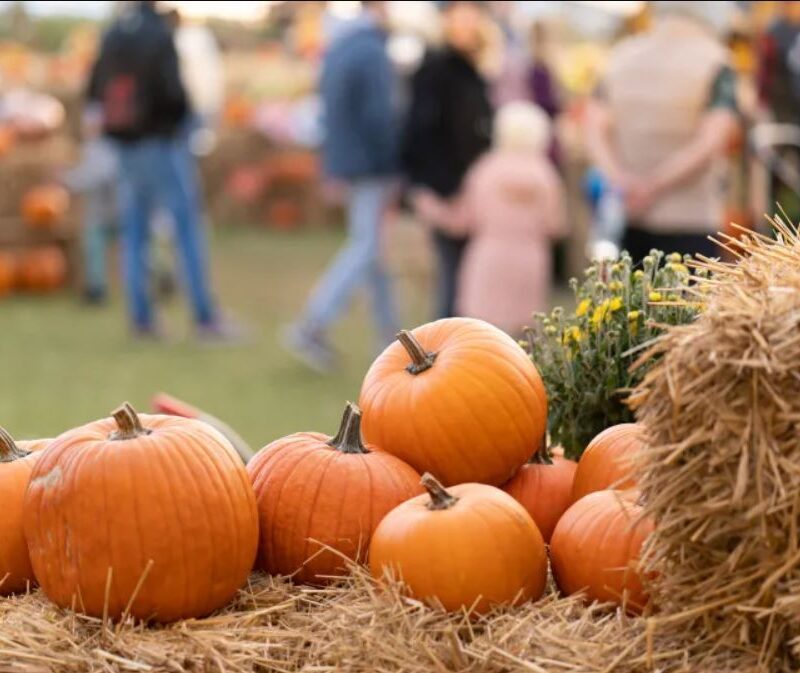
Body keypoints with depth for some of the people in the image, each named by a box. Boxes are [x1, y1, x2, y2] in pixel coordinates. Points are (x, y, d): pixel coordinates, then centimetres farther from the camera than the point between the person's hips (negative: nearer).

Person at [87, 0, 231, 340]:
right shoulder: (158, 35, -14)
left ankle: (141, 317, 10)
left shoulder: (112, 35, 6)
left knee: (134, 234, 10)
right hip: (163, 144, -6)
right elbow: (172, 92, -21)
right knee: (188, 229, -2)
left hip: (126, 148, 6)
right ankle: (205, 318, -4)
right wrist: (183, 112, -1)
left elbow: (94, 91, 10)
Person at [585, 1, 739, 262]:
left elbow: (595, 125, 1)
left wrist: (619, 179, -10)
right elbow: (712, 139, -15)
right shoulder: (712, 59, -4)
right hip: (690, 217, -4)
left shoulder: (621, 55, 9)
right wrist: (654, 185, -14)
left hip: (628, 216, 4)